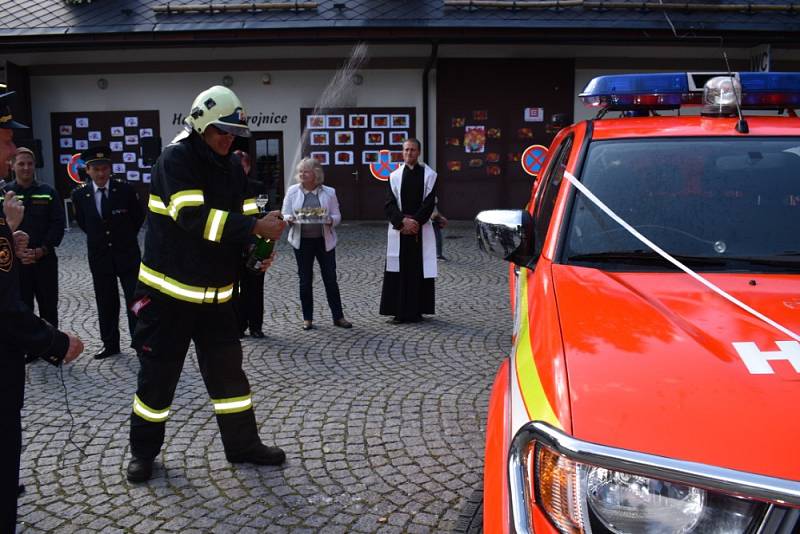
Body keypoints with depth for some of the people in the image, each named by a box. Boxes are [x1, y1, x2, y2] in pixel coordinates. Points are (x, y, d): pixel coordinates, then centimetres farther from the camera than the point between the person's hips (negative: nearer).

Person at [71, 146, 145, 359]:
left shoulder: (126, 190, -10)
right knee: (106, 304, 11)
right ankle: (110, 345, 23)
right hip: (99, 257, 2)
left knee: (135, 302, -1)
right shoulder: (79, 195, -4)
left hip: (127, 254, -2)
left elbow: (139, 216, 6)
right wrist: (99, 238, 14)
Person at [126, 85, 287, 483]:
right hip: (169, 290, -6)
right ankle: (143, 450, 24)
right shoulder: (175, 159, -15)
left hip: (215, 292, 6)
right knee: (159, 372, 6)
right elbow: (193, 217, -27)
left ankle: (242, 444, 23)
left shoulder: (231, 167, 7)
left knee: (227, 369, 11)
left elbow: (240, 214, 7)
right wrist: (256, 226, -30)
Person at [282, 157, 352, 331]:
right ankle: (307, 318, 18)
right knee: (305, 280, 7)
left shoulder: (329, 192, 1)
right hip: (302, 241, 1)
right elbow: (285, 215, 3)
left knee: (331, 279, 3)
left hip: (324, 240, 0)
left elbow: (337, 216, 2)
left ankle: (338, 316, 13)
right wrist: (290, 219, -19)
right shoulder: (293, 191, 3)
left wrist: (329, 220, -19)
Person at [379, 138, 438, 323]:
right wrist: (403, 221, -14)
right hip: (399, 230, 1)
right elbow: (389, 204, 1)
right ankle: (399, 311, 7)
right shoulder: (395, 176, 8)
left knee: (420, 269, 0)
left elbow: (430, 202, -3)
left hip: (421, 229, -1)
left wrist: (415, 221, -13)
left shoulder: (429, 175, 4)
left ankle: (416, 311, 8)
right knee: (398, 270, 0)